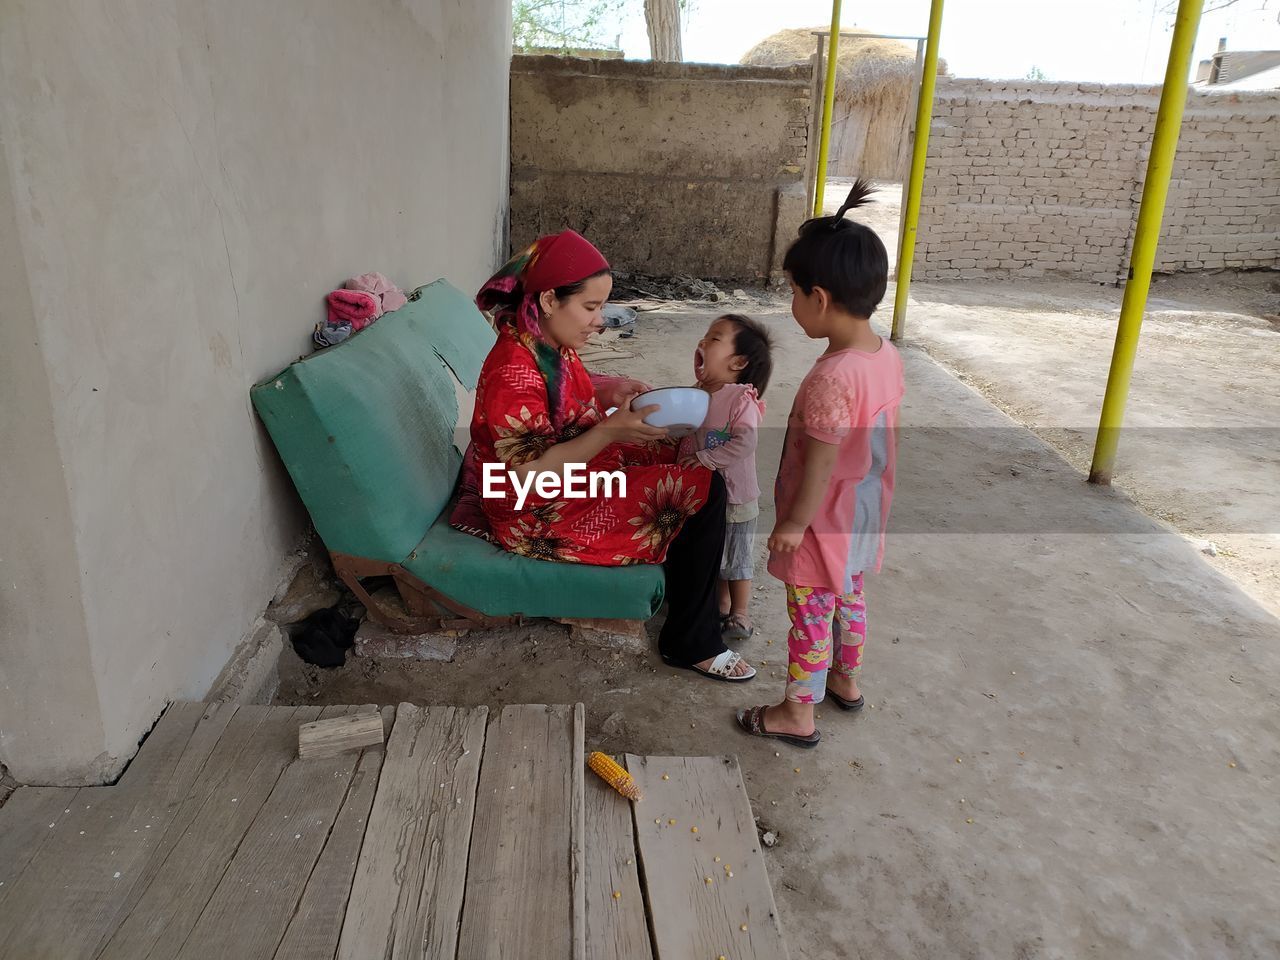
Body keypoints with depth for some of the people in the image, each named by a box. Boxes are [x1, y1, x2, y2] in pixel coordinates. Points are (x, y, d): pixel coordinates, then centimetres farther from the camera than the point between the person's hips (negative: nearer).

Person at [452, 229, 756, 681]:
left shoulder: (550, 344, -1)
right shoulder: (513, 373, -29)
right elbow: (531, 476, -28)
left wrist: (611, 391, -2)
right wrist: (609, 431, -31)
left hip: (574, 471, 10)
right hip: (538, 515, -10)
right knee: (703, 489, -13)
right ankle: (693, 644, 0)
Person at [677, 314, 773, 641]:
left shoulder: (742, 399, -21)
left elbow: (744, 443, -31)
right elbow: (685, 433, 14)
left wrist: (703, 459, -29)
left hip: (734, 495, -7)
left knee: (736, 557, 11)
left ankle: (740, 614, 29)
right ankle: (720, 604, 42)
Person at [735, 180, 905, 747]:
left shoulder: (832, 377, -31)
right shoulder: (888, 356, -4)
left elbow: (821, 464, -26)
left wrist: (795, 523, -14)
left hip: (824, 523, -8)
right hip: (863, 517, 8)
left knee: (811, 616, 7)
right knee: (848, 598, 26)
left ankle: (797, 714, 24)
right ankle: (846, 680, 46)